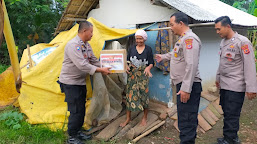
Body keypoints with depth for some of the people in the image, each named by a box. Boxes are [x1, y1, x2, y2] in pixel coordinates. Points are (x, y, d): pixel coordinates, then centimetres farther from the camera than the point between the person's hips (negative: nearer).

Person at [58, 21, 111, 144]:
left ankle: (78, 132, 31)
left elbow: (94, 60, 14)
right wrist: (101, 70, -27)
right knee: (76, 111, -5)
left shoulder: (86, 45, 8)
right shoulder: (73, 45, -22)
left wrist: (104, 68, 3)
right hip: (70, 82, -9)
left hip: (81, 82, 9)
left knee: (81, 109, 14)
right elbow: (81, 65, -30)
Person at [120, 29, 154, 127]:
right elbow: (127, 61, 10)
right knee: (130, 94, 2)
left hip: (143, 75, -2)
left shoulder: (148, 49, 1)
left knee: (144, 95, 0)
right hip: (132, 74, 2)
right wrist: (127, 67, -10)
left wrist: (148, 68, -22)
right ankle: (128, 118, 15)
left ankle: (145, 117, 18)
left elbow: (151, 63, -1)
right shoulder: (132, 48, 8)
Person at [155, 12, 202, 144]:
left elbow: (191, 65, -24)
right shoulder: (182, 39, 18)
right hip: (183, 85, 10)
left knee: (186, 121, -7)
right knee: (188, 118, 18)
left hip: (188, 86, -10)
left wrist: (186, 88, -26)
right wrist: (163, 57, 50)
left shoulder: (190, 39, -16)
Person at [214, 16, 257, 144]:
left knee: (231, 115, -3)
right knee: (227, 113, 12)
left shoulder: (242, 42, -13)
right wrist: (218, 78, 25)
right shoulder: (223, 42, 12)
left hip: (236, 86, -7)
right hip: (224, 85, 7)